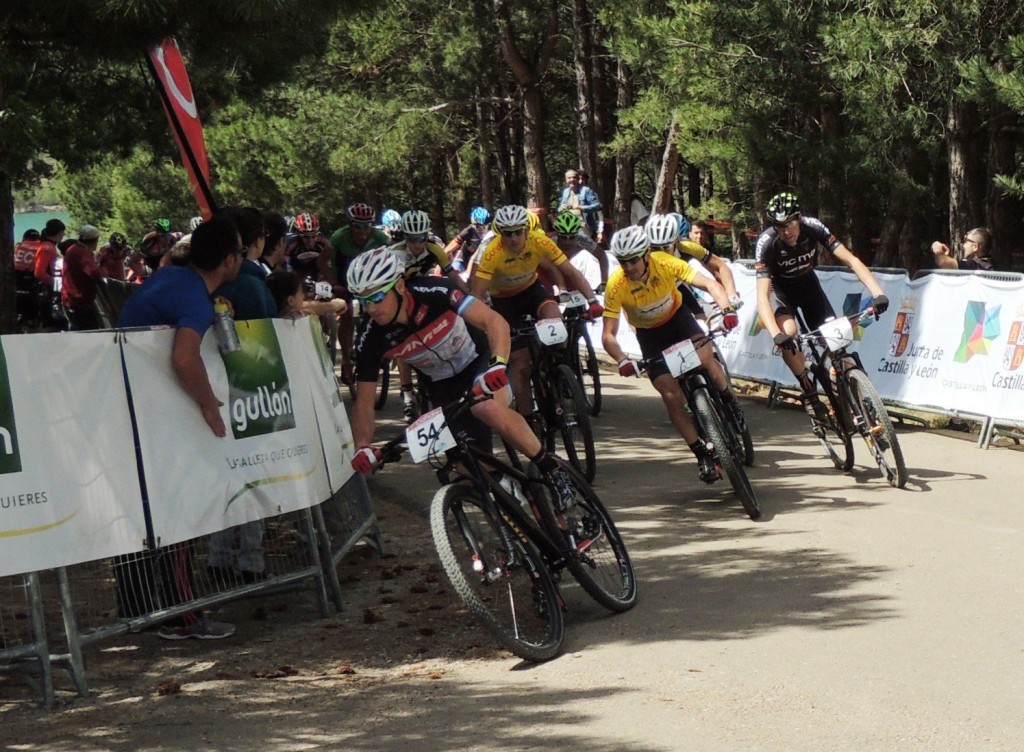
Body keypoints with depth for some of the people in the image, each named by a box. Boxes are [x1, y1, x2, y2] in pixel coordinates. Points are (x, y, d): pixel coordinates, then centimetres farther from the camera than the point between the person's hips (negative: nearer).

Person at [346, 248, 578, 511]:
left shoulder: (433, 292, -31)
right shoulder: (370, 338, -22)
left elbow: (495, 321, -35)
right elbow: (364, 402, -17)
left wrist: (498, 364, -53)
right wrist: (362, 447, -35)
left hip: (480, 359, -4)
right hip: (444, 386, 4)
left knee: (490, 409, -35)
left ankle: (551, 468, -17)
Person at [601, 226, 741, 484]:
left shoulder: (664, 263, -29)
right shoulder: (616, 285, -29)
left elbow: (709, 284, -31)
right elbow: (608, 335, -27)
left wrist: (727, 309, -49)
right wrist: (622, 360, -46)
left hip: (677, 316, 0)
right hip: (649, 334, 0)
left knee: (705, 359, -29)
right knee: (672, 396, -12)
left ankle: (730, 405, -1)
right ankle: (703, 455, 2)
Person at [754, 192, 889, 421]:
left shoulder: (813, 228, -28)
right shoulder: (766, 243, -34)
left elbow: (851, 260, -28)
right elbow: (762, 296, -39)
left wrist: (878, 293, -42)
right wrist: (776, 335, -54)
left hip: (808, 284, 3)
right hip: (780, 289, -3)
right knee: (788, 332, -30)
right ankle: (809, 393, -13)